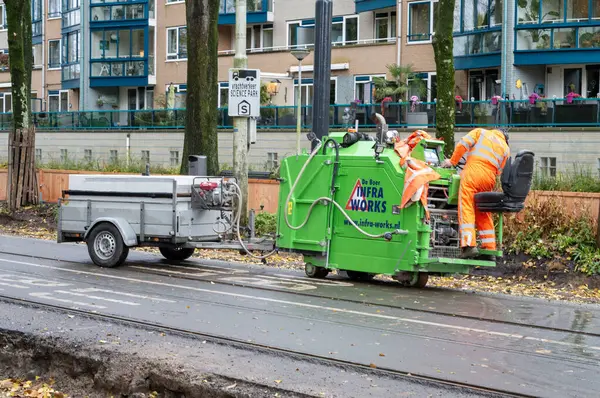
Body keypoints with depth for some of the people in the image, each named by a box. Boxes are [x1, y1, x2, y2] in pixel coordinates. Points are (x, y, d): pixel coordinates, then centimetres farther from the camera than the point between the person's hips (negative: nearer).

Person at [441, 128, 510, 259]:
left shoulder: (481, 132, 18)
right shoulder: (506, 149, 23)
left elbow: (463, 144, 3)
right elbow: (499, 171, 15)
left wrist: (452, 161, 11)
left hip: (473, 171, -4)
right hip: (489, 178, 4)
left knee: (466, 209, -7)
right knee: (484, 214, 14)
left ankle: (469, 245, -20)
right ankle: (489, 248, 14)